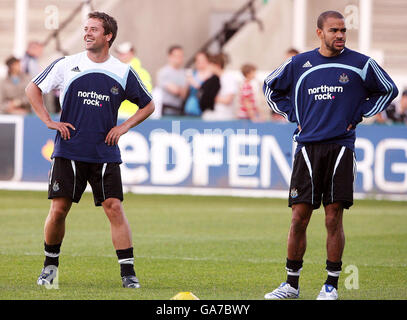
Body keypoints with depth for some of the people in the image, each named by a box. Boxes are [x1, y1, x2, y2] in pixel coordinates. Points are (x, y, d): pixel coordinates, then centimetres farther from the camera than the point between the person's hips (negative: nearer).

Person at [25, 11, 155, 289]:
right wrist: (49, 121, 2)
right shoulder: (66, 65, 2)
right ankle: (50, 265, 18)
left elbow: (148, 105, 16)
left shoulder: (123, 73, 4)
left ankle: (128, 272, -6)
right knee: (58, 209, -3)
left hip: (105, 153, 0)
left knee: (114, 208, -9)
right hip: (68, 150, 0)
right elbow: (33, 89, 12)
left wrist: (124, 127, 3)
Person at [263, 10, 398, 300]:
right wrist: (294, 116, 12)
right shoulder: (299, 64, 6)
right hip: (308, 148, 1)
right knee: (299, 217, -1)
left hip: (341, 148, -1)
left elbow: (389, 90, 14)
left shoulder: (361, 64, 2)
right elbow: (271, 87, 22)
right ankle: (291, 284, 8)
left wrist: (358, 115, 6)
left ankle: (331, 285, 6)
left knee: (334, 218, -3)